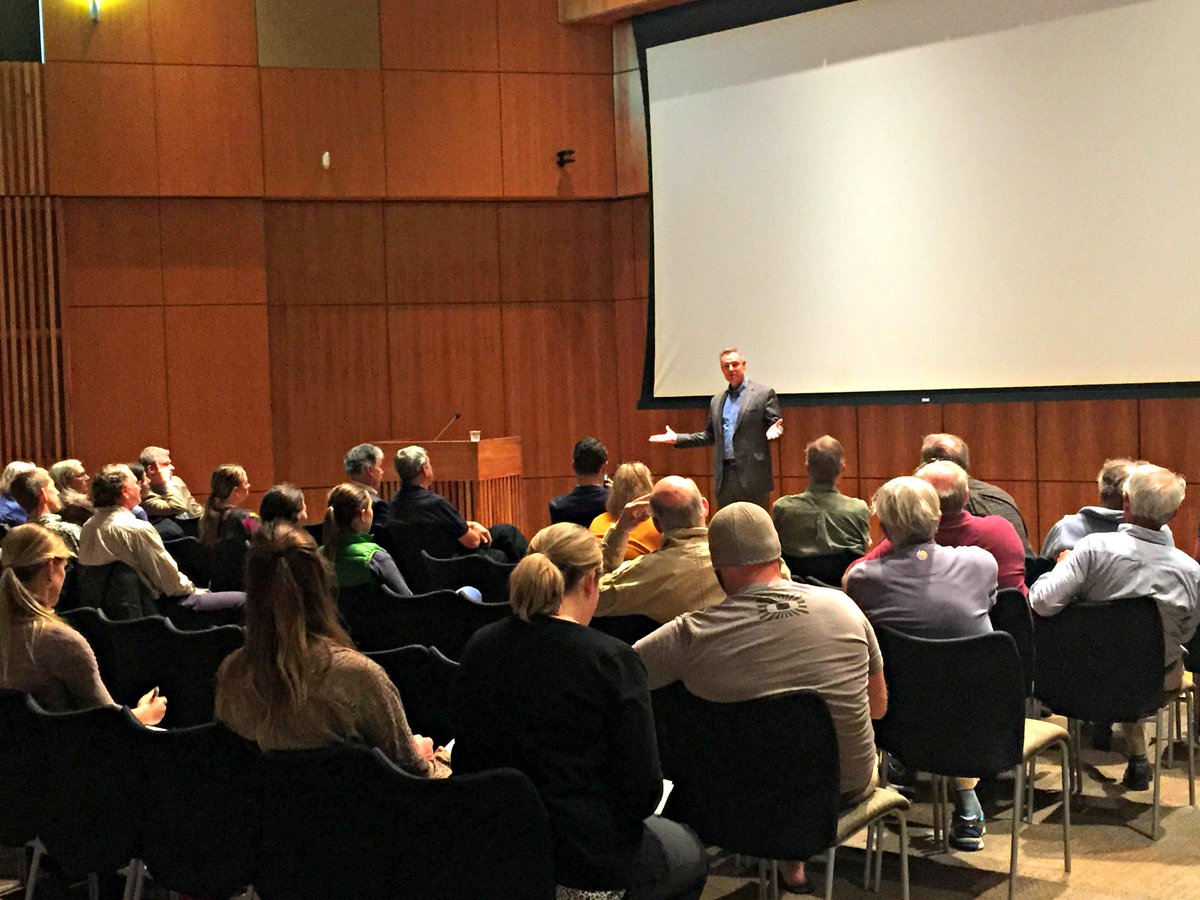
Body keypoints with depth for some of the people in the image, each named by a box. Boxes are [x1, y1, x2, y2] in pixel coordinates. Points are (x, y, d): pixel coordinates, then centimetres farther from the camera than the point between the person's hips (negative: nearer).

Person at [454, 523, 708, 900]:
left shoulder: (480, 646, -4)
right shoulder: (613, 660, -19)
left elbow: (464, 756, 3)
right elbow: (642, 790, -18)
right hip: (586, 855, -6)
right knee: (690, 853, 29)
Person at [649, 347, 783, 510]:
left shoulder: (764, 393, 1)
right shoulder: (717, 401, 18)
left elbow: (774, 425, -2)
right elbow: (710, 436, 21)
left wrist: (773, 430, -25)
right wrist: (677, 439, 15)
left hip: (752, 476, -5)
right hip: (724, 477, 5)